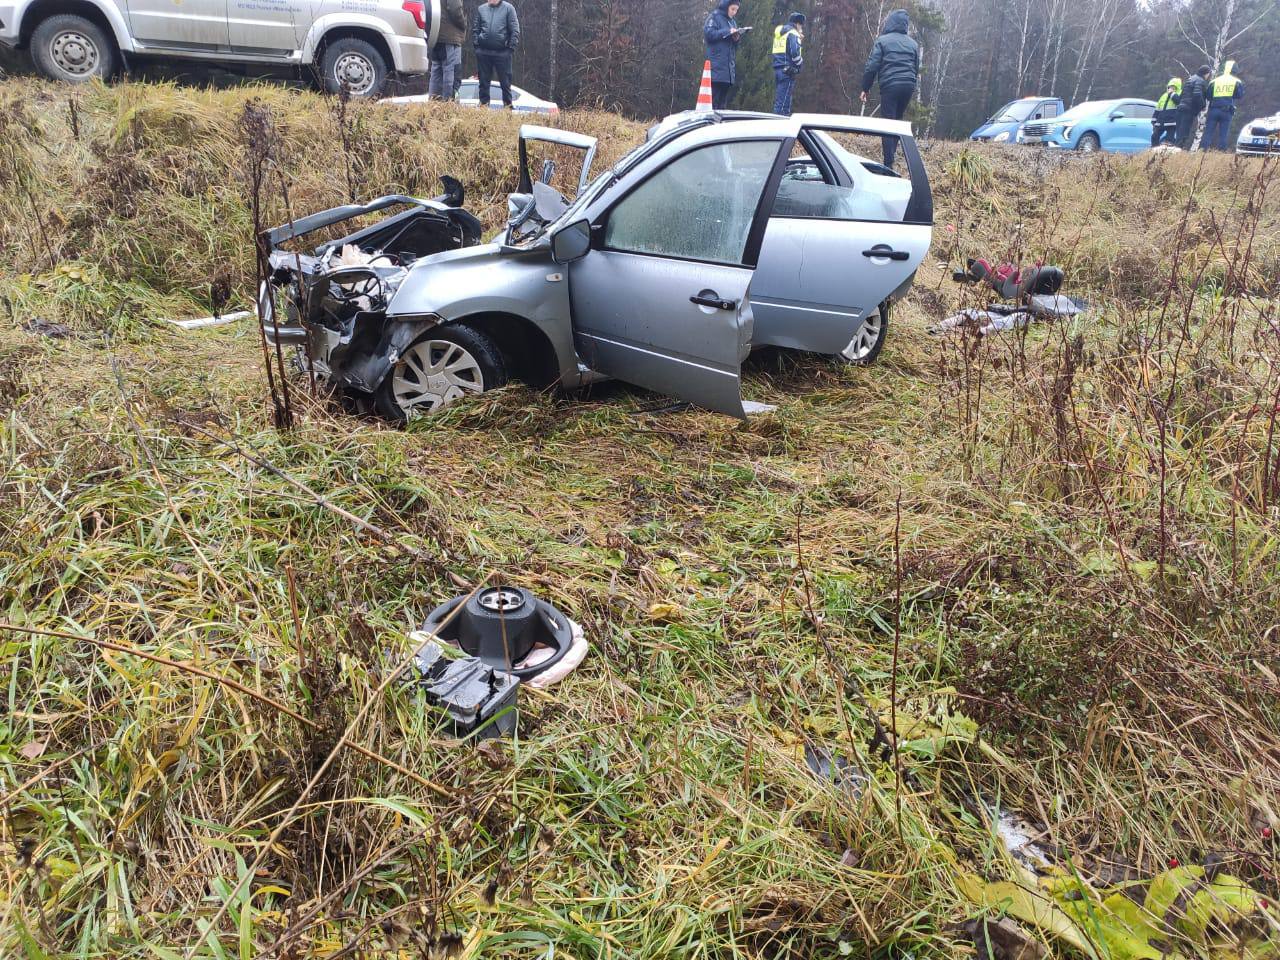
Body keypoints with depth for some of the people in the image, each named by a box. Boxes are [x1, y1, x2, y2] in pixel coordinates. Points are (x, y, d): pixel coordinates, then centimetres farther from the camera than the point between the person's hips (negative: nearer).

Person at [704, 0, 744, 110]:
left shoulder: (733, 21, 22)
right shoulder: (714, 16, 1)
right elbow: (708, 33, -12)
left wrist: (737, 38, 1)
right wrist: (727, 32, -14)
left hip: (729, 67, 7)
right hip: (717, 66, -7)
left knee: (724, 100, 6)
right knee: (714, 99, -12)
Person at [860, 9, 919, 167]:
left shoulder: (882, 40, 1)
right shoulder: (913, 43, 16)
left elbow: (872, 66, -5)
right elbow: (916, 68, 21)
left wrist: (865, 88, 1)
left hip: (889, 85, -5)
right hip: (908, 86, 5)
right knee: (897, 121, 19)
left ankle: (889, 164, -11)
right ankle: (892, 153, 19)